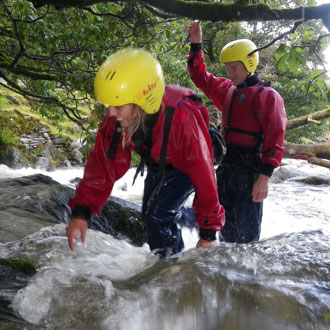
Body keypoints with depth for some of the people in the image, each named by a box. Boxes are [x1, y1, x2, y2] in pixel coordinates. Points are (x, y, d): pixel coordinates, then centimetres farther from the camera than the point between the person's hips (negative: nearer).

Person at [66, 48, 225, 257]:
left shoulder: (182, 121, -43)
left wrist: (209, 233, -24)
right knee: (150, 213, 16)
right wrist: (81, 212, -32)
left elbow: (204, 176, -34)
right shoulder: (116, 120, -27)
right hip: (158, 164, 6)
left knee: (158, 213, -20)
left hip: (188, 164, -6)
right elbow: (102, 165, -21)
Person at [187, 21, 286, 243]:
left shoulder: (267, 95, -9)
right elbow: (201, 78, 26)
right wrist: (196, 45, 17)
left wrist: (265, 176, -23)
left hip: (249, 170, -8)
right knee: (227, 229, 18)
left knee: (245, 234, -4)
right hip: (226, 167, 8)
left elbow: (275, 138, -16)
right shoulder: (228, 90, 14)